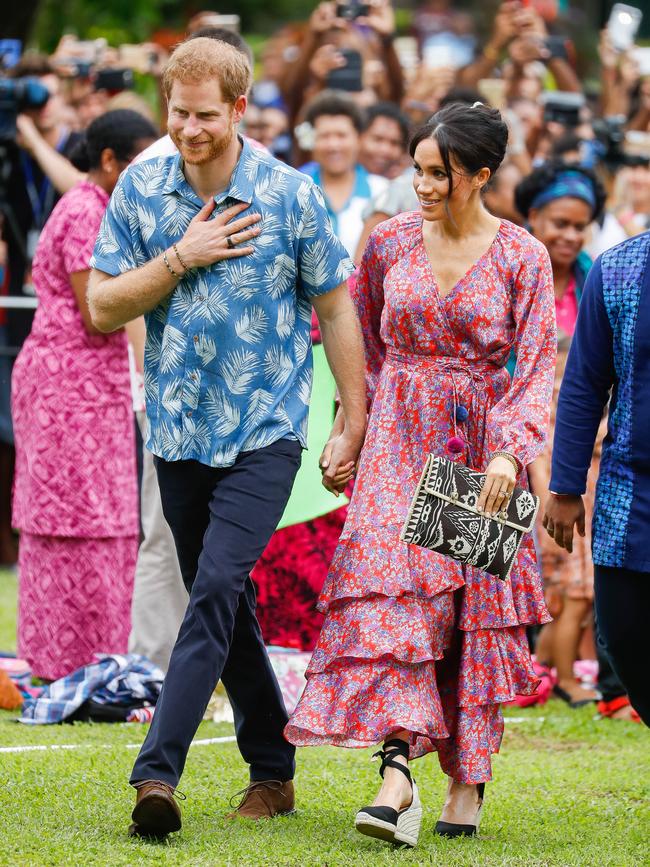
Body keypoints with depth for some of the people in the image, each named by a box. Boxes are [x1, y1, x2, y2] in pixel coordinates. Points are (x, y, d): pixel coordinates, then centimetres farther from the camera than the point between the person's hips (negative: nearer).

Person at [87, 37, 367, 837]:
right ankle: (272, 769, 24)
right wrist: (180, 259, -14)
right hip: (178, 431, 4)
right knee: (225, 606, 12)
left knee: (217, 591, -18)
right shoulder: (140, 189, 0)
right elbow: (102, 307, 0)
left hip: (265, 432, -4)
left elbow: (334, 310, 2)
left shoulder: (289, 194, -7)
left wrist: (354, 425, 2)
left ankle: (157, 770, -23)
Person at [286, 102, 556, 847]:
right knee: (390, 595, -15)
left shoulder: (521, 257, -4)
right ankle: (397, 772, -24)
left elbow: (537, 366, -8)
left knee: (477, 612, 3)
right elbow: (363, 342, 15)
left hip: (482, 446, -1)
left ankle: (468, 776, 17)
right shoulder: (390, 243, 3)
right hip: (400, 442, 1)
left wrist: (510, 452, -21)